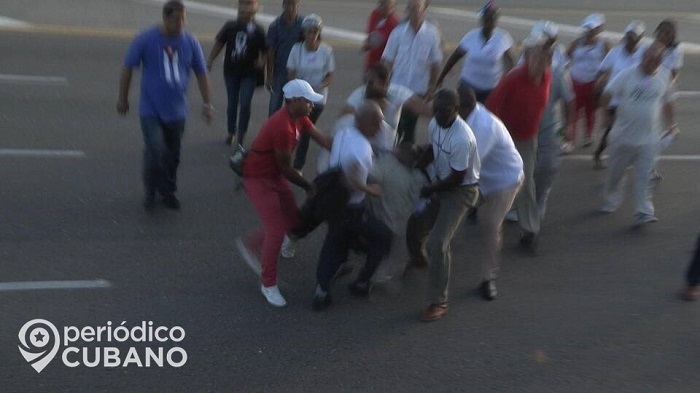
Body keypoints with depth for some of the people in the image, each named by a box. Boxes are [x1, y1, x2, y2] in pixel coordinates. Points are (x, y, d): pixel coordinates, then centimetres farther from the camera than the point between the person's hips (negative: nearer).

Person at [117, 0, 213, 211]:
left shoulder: (190, 42, -2)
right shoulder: (145, 39, -10)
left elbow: (201, 74, 7)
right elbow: (127, 69, -1)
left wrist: (207, 104, 7)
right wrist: (122, 99, 3)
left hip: (176, 111, 3)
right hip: (151, 110, -3)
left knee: (172, 155, 11)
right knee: (155, 151, -14)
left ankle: (168, 191, 31)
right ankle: (150, 192, 8)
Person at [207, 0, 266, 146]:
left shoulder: (258, 31, -8)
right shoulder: (230, 27, -4)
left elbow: (265, 51, -1)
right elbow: (219, 44, 5)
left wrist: (262, 61, -19)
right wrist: (210, 60, 0)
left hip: (249, 74, -2)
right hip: (231, 72, 2)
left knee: (245, 104, -8)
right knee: (232, 103, 12)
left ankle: (241, 134, 7)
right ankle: (231, 132, 28)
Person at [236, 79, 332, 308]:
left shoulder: (299, 118, 0)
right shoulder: (283, 127, -30)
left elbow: (323, 140, -2)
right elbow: (285, 167, -22)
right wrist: (308, 187, -10)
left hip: (275, 175, 10)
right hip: (258, 179, -10)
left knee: (292, 220, 13)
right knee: (276, 230, -11)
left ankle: (250, 244, 31)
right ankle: (269, 285, 5)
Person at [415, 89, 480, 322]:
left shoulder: (462, 138, -32)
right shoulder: (434, 124, -8)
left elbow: (457, 178, -25)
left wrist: (430, 190, -14)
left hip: (462, 190, -8)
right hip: (441, 182, 8)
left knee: (437, 244, -17)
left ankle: (438, 302, -5)